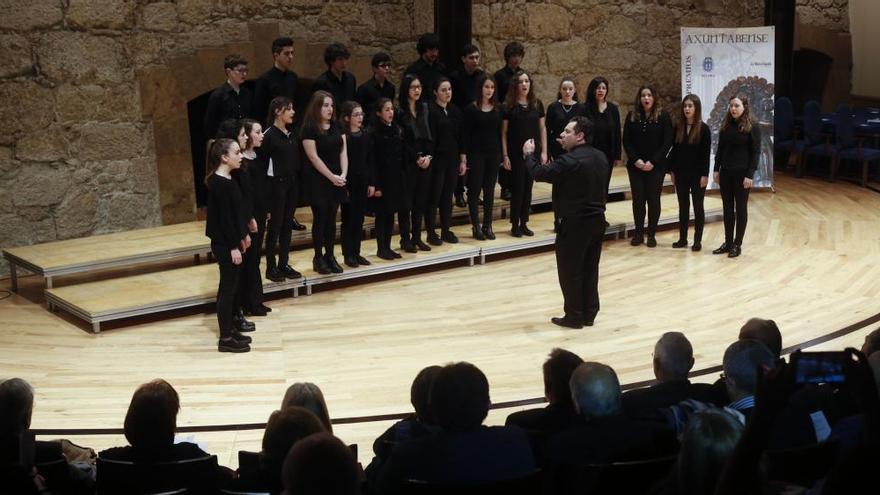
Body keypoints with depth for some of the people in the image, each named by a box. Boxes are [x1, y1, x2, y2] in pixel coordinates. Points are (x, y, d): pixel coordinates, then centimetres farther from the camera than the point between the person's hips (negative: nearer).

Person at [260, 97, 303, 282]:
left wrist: (298, 180, 5)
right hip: (276, 184, -6)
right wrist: (264, 189, -13)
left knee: (287, 225, 10)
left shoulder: (292, 135, 9)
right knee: (275, 225, -1)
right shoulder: (269, 135, -12)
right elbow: (261, 162, -12)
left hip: (292, 183, 7)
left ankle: (284, 264, 18)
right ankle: (271, 267, 7)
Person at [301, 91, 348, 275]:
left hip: (337, 181, 5)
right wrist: (331, 176, -13)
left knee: (332, 218, 10)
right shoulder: (309, 128, -9)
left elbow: (343, 151, 6)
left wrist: (343, 174, -7)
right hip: (318, 181, -5)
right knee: (320, 218, 0)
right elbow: (313, 157, -12)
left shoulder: (336, 126, 9)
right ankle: (318, 258, 9)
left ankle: (330, 256, 18)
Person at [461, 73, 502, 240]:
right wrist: (464, 157, -10)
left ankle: (487, 226, 14)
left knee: (490, 190, 7)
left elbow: (500, 132, 10)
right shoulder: (471, 109, -4)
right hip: (476, 154, -4)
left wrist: (503, 154, 5)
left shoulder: (497, 109, 7)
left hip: (493, 154, 4)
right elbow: (465, 134, -5)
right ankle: (476, 226, 7)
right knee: (475, 190, 0)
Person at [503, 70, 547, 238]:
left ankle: (524, 223, 16)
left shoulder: (537, 104, 5)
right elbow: (504, 132, -3)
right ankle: (515, 225, 7)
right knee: (517, 188, -2)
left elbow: (542, 128, 8)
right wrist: (505, 155, -7)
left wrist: (544, 151, 3)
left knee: (528, 188, 7)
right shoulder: (508, 106, -4)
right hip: (516, 153, -3)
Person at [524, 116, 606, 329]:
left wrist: (529, 154, -2)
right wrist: (568, 149, 17)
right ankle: (589, 314, 21)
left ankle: (574, 316, 9)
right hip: (597, 220, 8)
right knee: (590, 269, 14)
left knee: (570, 271, 3)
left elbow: (540, 173, -18)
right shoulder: (600, 157, 6)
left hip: (575, 223, -8)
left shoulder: (570, 160, -21)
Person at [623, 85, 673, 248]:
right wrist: (635, 159, -11)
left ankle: (651, 234, 9)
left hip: (656, 166, -2)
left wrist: (653, 161, -13)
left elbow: (667, 142, -6)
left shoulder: (663, 116, -2)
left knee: (653, 199, 2)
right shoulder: (632, 117, 4)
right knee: (638, 199, 4)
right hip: (635, 166, 2)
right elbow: (626, 141, 3)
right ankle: (638, 233, 12)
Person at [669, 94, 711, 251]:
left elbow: (706, 153, -10)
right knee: (683, 206, 10)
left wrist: (705, 175, -14)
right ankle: (682, 238, 16)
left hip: (697, 174, -4)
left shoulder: (703, 128, -8)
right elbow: (674, 150, 8)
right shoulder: (678, 126, 4)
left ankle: (697, 240, 9)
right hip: (681, 173, 4)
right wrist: (672, 170, 4)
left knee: (697, 206, 5)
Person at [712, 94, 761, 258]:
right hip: (725, 172, 5)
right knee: (727, 208, 9)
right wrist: (716, 169, 5)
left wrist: (750, 174, -14)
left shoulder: (753, 126, -6)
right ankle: (728, 242, 17)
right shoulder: (726, 125, 8)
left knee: (740, 208, 3)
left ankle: (737, 245, 9)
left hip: (742, 173, -5)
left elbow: (756, 152, -9)